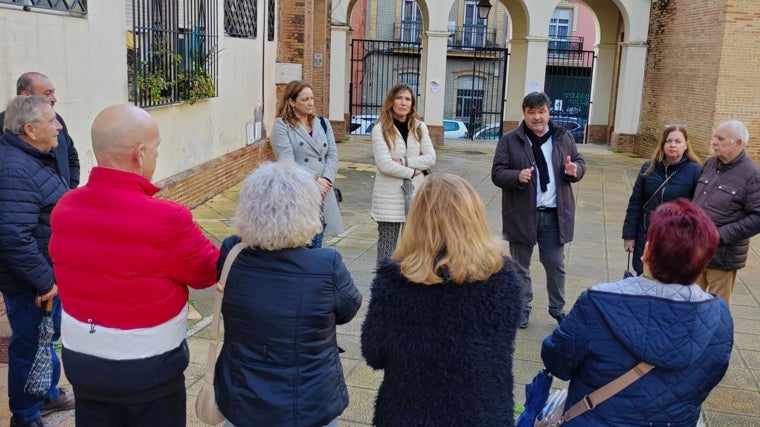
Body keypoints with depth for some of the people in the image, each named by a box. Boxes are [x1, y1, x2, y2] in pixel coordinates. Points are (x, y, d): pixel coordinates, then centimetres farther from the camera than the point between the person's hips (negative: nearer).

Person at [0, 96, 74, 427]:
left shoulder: (34, 157, 7)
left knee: (48, 337, 25)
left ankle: (48, 394, 46)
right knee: (31, 347, 7)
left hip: (49, 273, 10)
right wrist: (44, 281, -26)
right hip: (29, 284, -10)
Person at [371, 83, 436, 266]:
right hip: (389, 195, -3)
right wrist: (413, 171, -8)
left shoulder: (419, 127, 7)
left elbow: (430, 158, -2)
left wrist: (404, 161, -12)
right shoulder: (380, 129, -5)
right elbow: (384, 164, -13)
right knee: (387, 245, 2)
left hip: (416, 193, 3)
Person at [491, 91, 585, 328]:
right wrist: (518, 176, -28)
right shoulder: (510, 141, -5)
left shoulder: (563, 138, 4)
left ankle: (557, 308, 29)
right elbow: (497, 173, -7)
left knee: (556, 265, 12)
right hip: (522, 215, -2)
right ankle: (522, 308, 26)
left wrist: (574, 169, -13)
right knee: (520, 266, 11)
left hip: (554, 215, 2)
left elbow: (580, 162, 11)